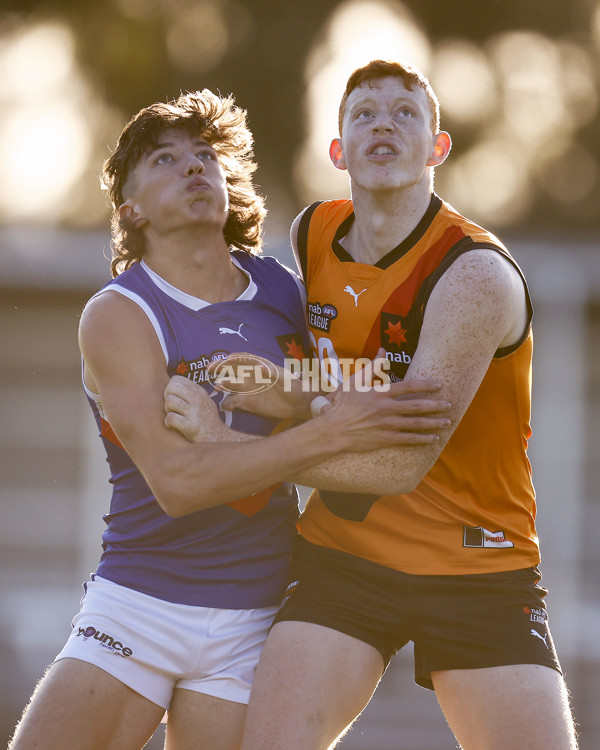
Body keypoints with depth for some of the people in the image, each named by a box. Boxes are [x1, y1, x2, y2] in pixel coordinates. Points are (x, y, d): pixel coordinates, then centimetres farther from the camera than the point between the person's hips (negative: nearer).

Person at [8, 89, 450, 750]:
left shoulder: (282, 290, 6)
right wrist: (329, 434, -27)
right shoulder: (116, 316, -9)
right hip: (136, 607, -3)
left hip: (251, 619, 3)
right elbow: (175, 481, -21)